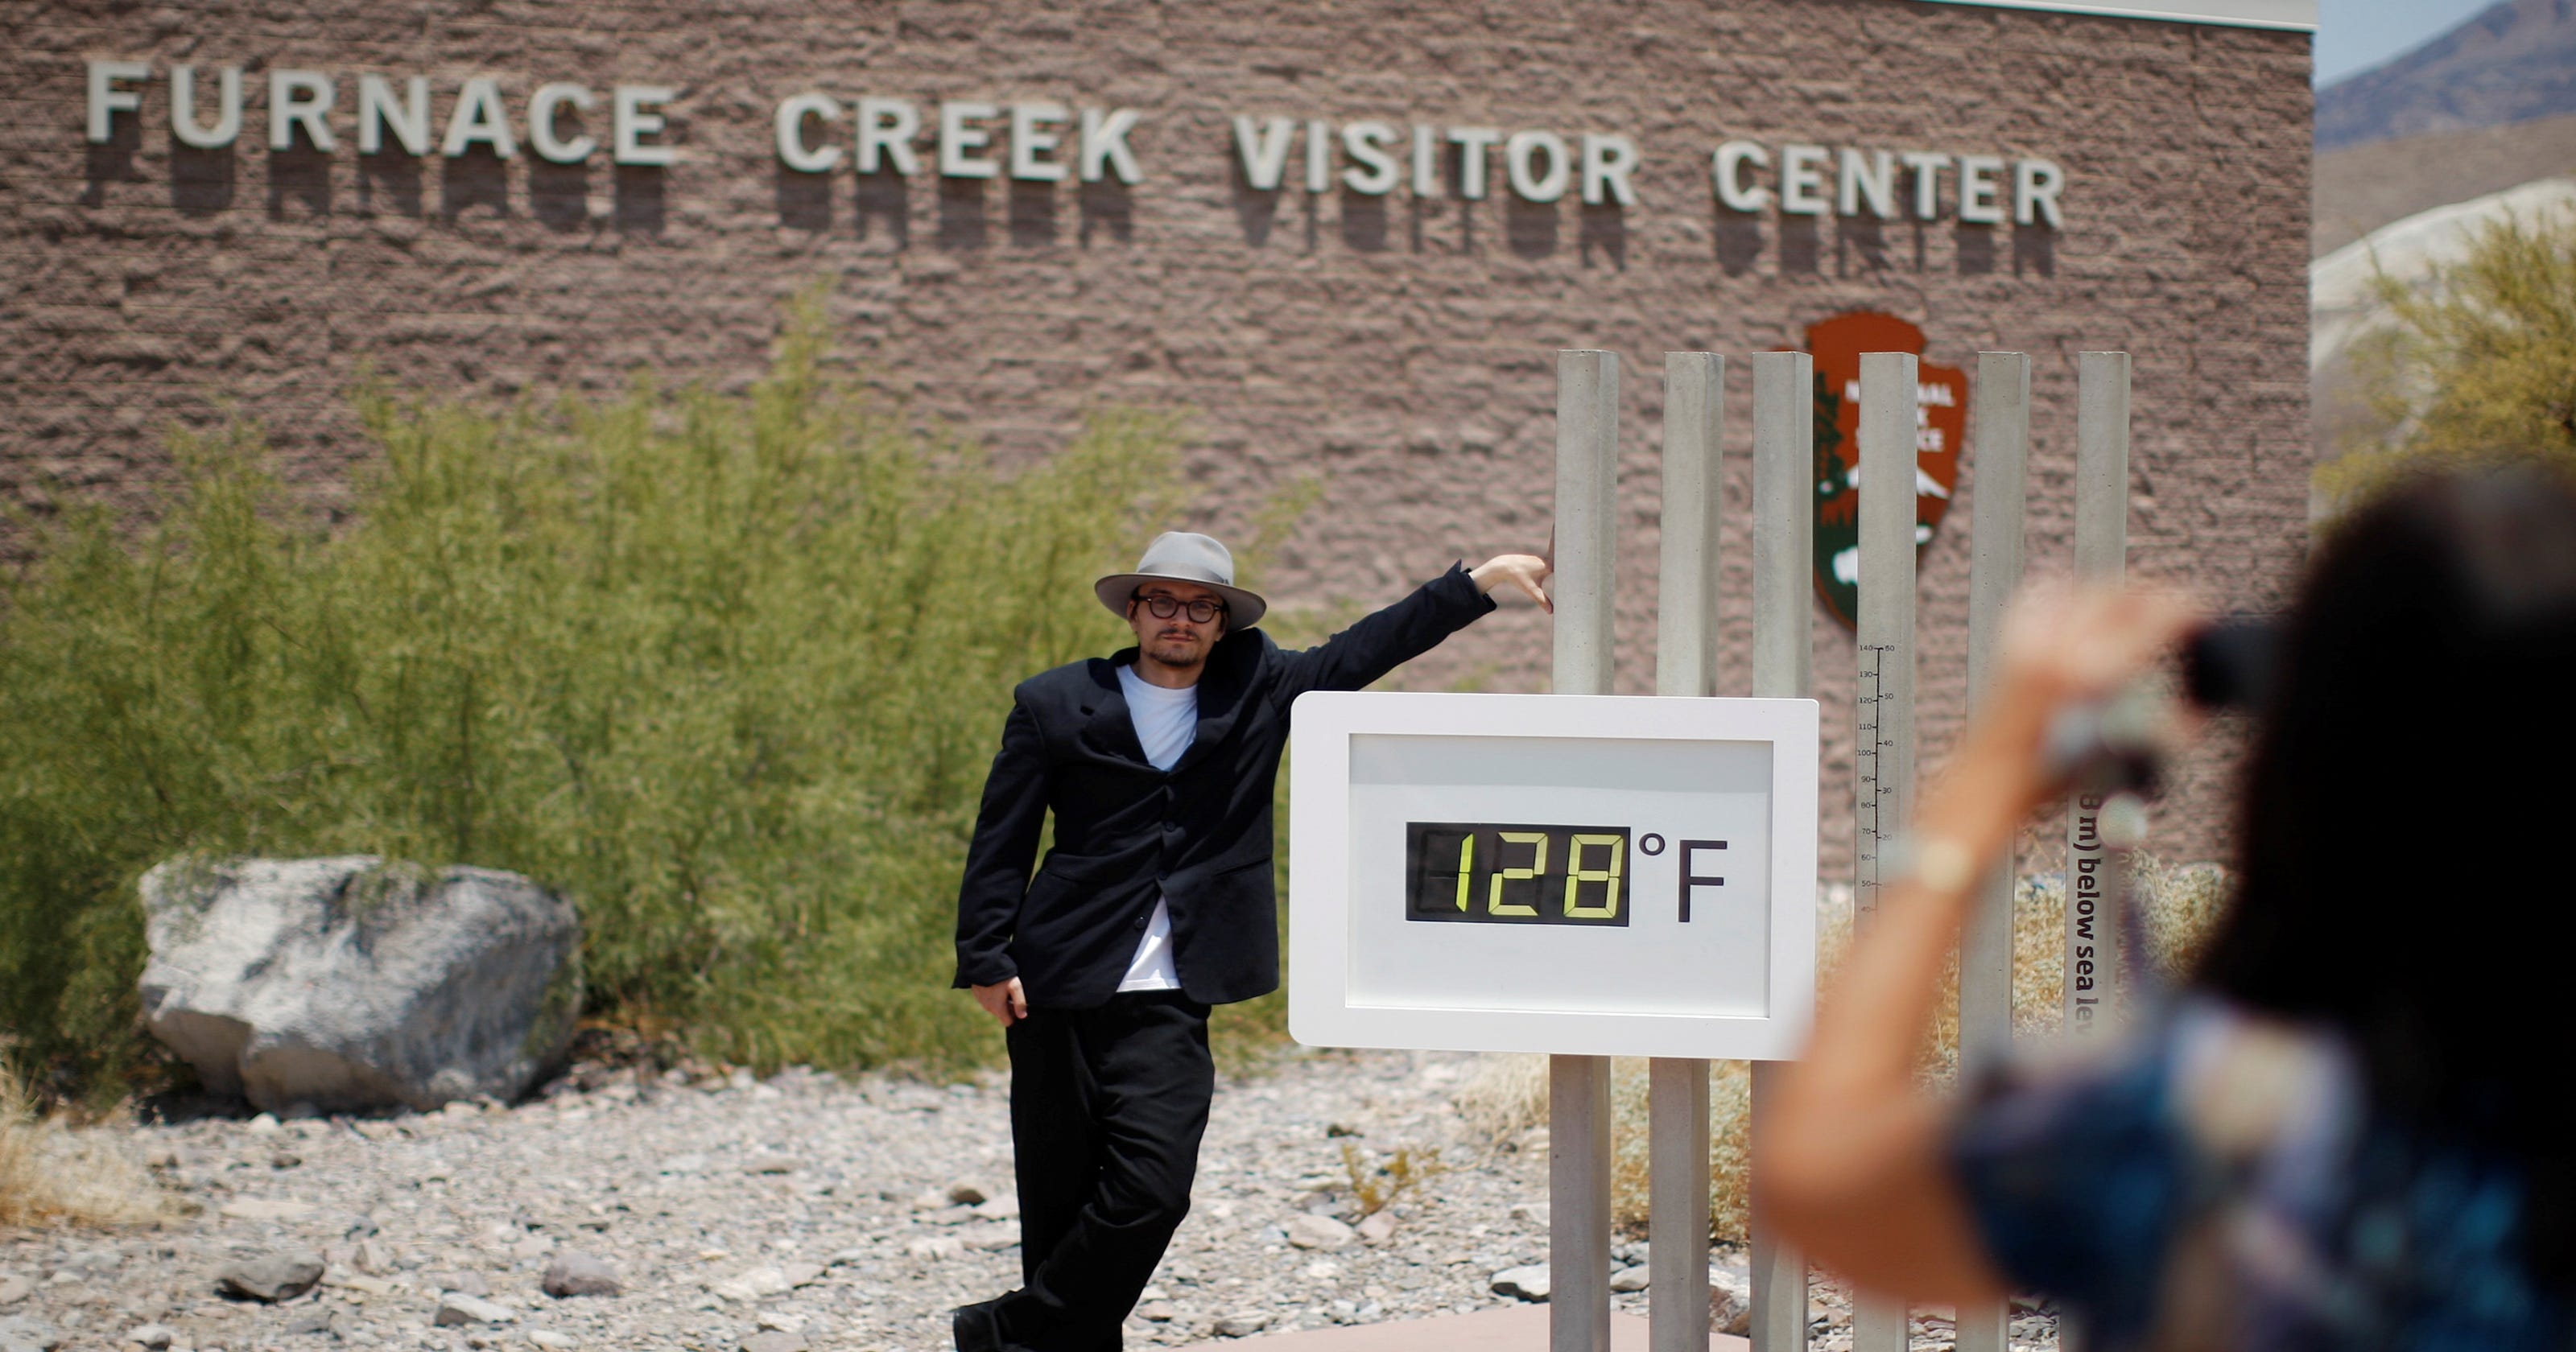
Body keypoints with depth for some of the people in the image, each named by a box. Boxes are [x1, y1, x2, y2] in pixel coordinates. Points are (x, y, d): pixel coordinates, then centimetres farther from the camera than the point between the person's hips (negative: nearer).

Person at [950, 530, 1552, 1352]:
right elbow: (1001, 843, 4)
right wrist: (986, 959, -4)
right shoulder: (1055, 704, 4)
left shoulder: (1257, 689, 9)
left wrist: (1482, 581, 1)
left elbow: (1364, 651, 8)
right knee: (1060, 1201, 2)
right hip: (1058, 995, -1)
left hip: (1171, 1005, 1)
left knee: (1152, 1190, -11)